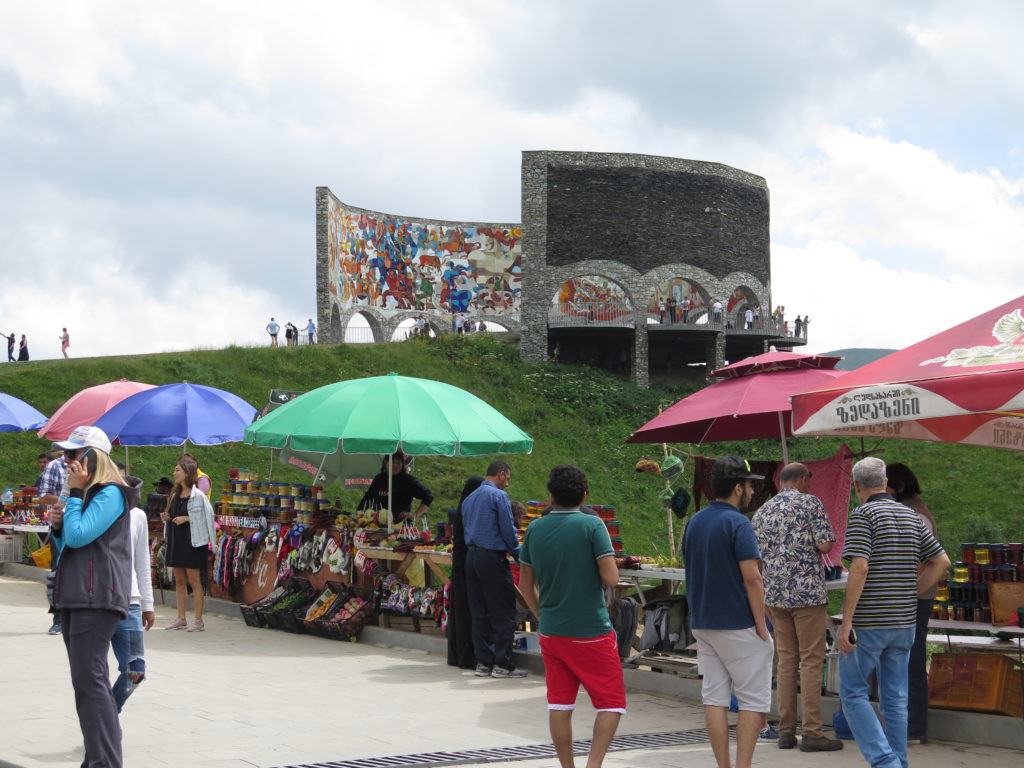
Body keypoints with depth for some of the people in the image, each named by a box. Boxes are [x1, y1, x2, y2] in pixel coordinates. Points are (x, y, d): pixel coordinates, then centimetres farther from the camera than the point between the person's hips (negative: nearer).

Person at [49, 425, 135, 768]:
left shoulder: (110, 494, -9)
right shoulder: (87, 494, 22)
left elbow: (78, 535, -20)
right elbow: (67, 546, 24)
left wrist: (75, 492, -11)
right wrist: (57, 526, 4)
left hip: (96, 598, -10)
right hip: (75, 596, 10)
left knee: (89, 681, -16)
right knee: (88, 680, 12)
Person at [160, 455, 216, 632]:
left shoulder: (197, 496, -10)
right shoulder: (175, 495, 12)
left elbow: (207, 516, -14)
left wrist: (187, 519, -17)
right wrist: (167, 518, 1)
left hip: (193, 541, -8)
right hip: (176, 540, 8)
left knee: (194, 580, -4)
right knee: (179, 581, 11)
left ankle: (198, 620, 1)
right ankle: (181, 619, 17)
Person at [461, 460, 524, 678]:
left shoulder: (469, 498, 16)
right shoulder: (498, 496, -8)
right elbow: (507, 529, -11)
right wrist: (517, 553, 4)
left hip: (471, 556, 8)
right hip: (492, 557, -8)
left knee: (479, 613, 9)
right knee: (503, 613, -2)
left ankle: (483, 662, 10)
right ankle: (502, 664, -3)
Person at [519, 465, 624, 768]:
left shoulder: (535, 530, 4)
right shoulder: (592, 525, -12)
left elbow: (526, 584, 11)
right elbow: (611, 578, -16)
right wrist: (595, 575, 6)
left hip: (551, 632, 5)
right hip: (591, 632, -5)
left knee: (559, 705, 11)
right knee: (611, 703, 4)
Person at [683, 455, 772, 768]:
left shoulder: (694, 523, 10)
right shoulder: (737, 524, -14)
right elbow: (752, 579, -18)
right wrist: (761, 626, -13)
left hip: (702, 623, 7)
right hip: (739, 626, -7)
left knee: (714, 698, 7)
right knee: (753, 700, 0)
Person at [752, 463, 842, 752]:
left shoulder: (761, 512, 11)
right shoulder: (810, 503, -6)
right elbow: (825, 546, -12)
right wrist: (811, 545, 10)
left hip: (774, 594, 6)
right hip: (808, 592, -5)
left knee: (786, 661, 10)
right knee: (811, 662, -2)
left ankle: (785, 731, 10)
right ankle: (812, 733, -3)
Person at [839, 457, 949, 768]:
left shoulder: (862, 515, -10)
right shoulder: (911, 517, 11)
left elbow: (860, 568, -20)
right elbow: (941, 561, 11)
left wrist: (846, 622, -18)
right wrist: (910, 594, 13)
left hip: (867, 623, -6)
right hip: (904, 622, 6)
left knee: (854, 693, 2)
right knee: (895, 697, 11)